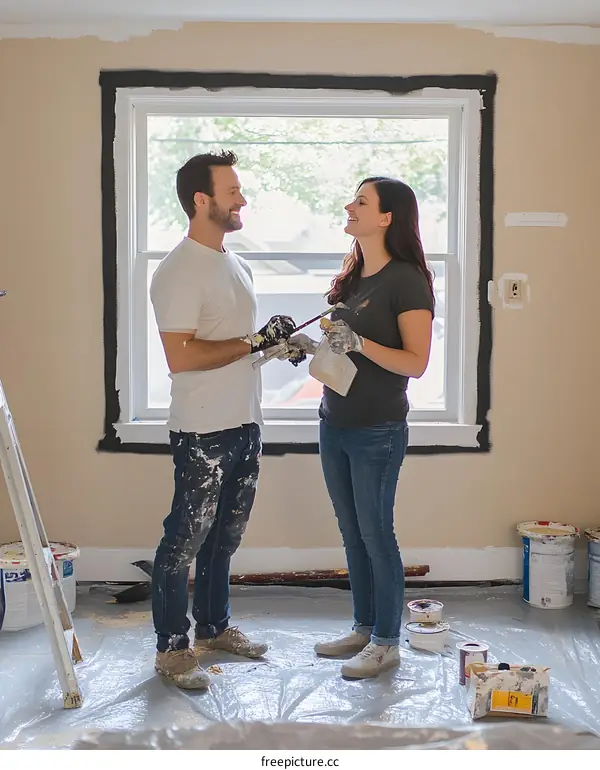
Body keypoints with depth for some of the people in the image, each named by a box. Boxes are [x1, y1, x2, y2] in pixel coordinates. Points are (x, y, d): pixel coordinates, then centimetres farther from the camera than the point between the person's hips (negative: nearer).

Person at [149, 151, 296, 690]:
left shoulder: (236, 264, 13)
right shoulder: (179, 271, -16)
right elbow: (181, 357, -24)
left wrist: (281, 344, 4)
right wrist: (255, 342, -22)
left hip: (245, 423, 9)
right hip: (203, 431, -9)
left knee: (225, 535, 19)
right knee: (185, 539, 2)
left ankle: (214, 626, 34)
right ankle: (171, 647, 14)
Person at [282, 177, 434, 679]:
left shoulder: (407, 279, -13)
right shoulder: (351, 276, 11)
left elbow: (416, 362, -17)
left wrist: (358, 342, -28)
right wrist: (307, 347, 2)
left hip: (378, 431, -8)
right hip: (335, 424, 8)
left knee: (375, 534, 2)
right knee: (352, 534, 15)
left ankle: (387, 643, 16)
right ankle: (364, 628, 29)